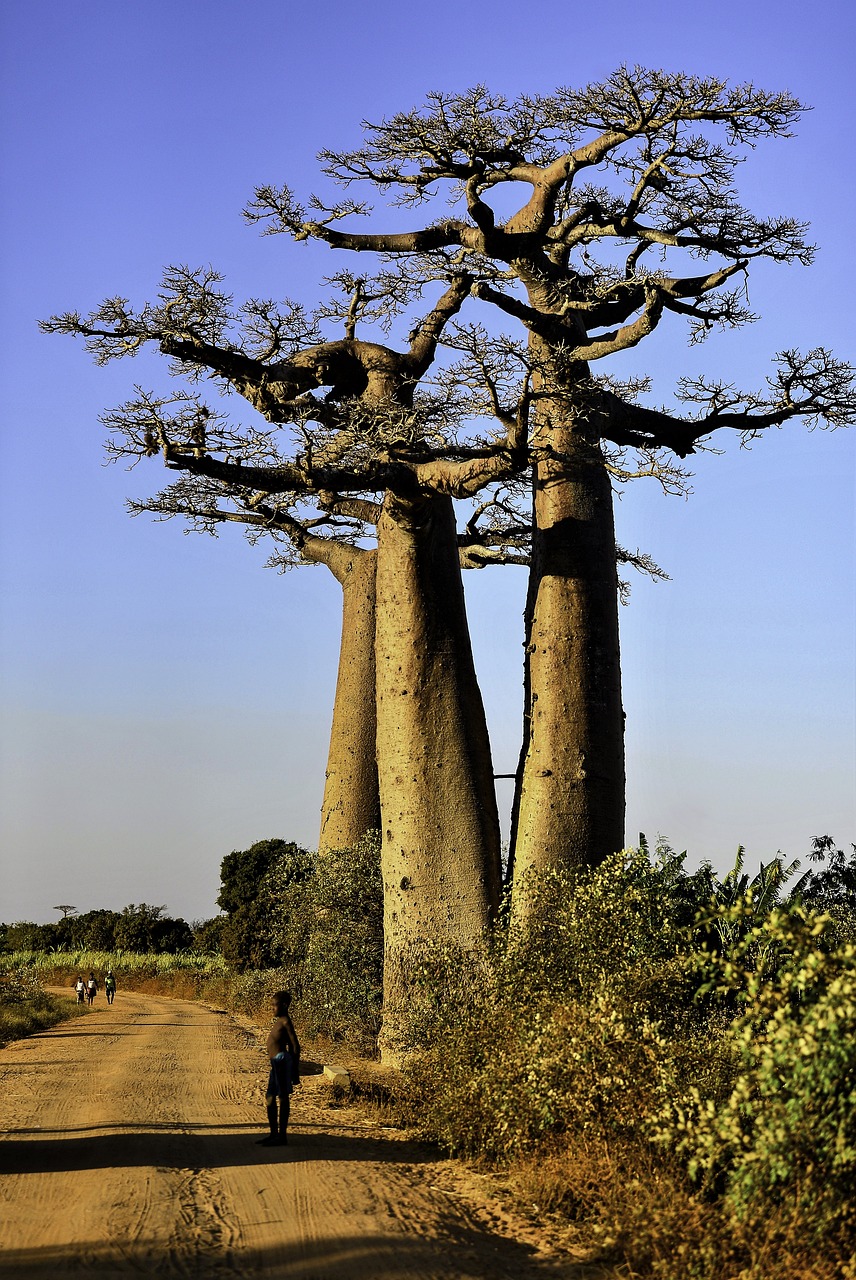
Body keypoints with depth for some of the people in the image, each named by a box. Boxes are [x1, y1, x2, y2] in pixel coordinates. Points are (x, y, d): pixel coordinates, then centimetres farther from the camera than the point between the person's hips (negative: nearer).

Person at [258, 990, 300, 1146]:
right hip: (276, 1063, 10)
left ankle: (282, 1136, -2)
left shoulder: (285, 1022, -10)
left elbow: (295, 1046, -12)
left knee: (283, 1098, -5)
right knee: (270, 1099, 15)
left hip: (282, 1060, -10)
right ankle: (274, 1134, 24)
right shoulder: (279, 1021, 17)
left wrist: (295, 1073, -13)